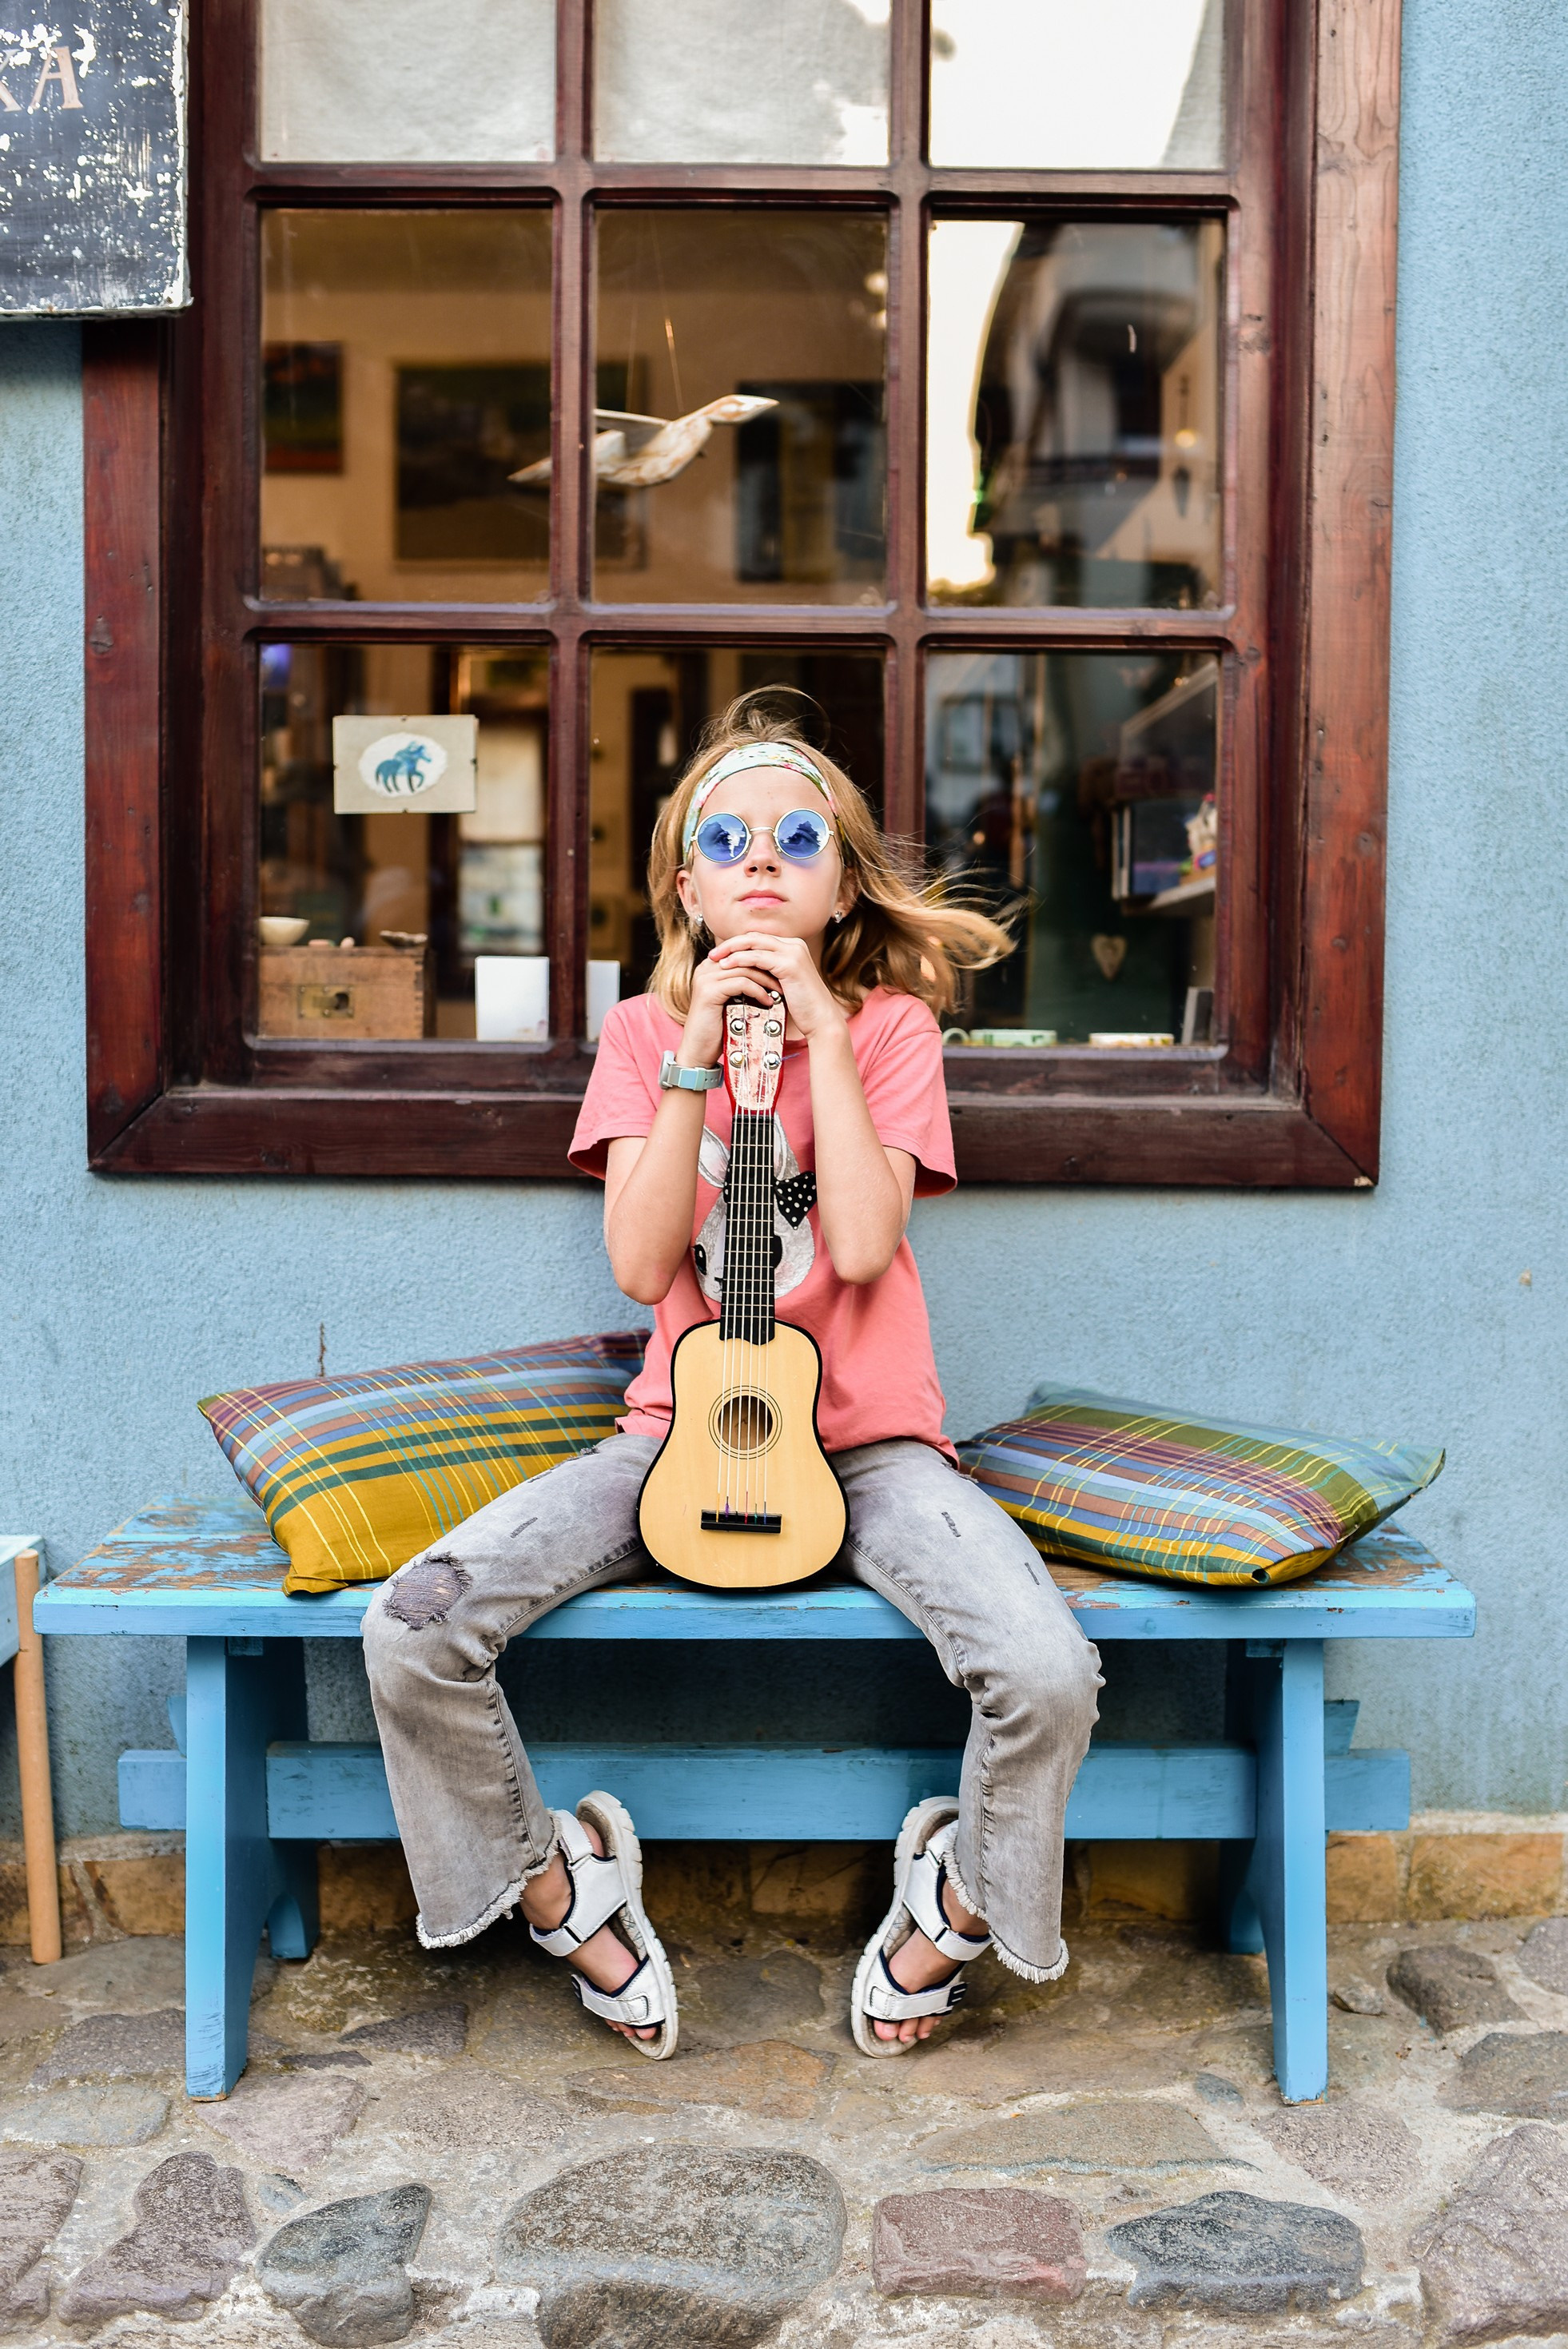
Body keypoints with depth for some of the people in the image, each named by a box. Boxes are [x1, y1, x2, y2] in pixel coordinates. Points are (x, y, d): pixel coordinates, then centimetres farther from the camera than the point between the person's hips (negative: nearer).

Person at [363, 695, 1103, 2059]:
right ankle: (561, 1888, 8)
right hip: (685, 1427, 2)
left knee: (1049, 1675, -27)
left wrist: (823, 1033, -14)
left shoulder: (891, 1023, 1)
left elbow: (861, 1249, -15)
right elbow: (641, 1265, -9)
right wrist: (699, 1051, -13)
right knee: (411, 1629, -19)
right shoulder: (644, 1030, 5)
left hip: (867, 1436, -1)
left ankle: (961, 1901, 7)